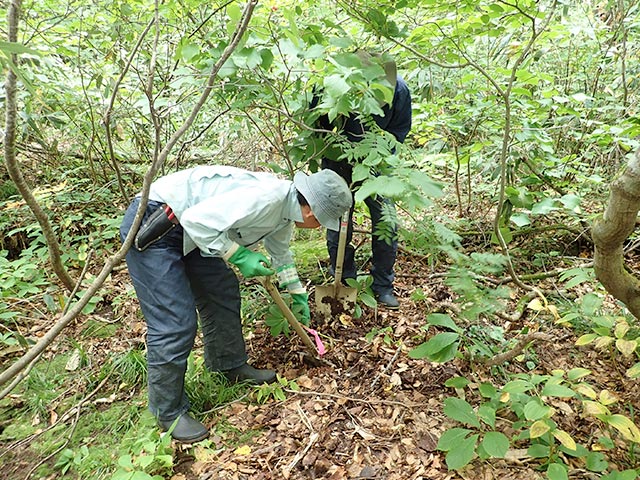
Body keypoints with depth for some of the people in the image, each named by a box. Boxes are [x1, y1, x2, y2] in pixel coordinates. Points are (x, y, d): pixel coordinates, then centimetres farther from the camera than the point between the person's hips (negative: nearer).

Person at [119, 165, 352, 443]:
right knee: (175, 323, -9)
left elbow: (280, 251, 24)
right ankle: (169, 413, 11)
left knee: (223, 293, 15)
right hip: (151, 228, -10)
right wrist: (238, 256, -21)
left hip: (186, 229, 10)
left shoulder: (285, 208, 4)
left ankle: (231, 366, 36)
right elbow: (196, 220, -29)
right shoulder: (264, 198, -28)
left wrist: (298, 295, 33)